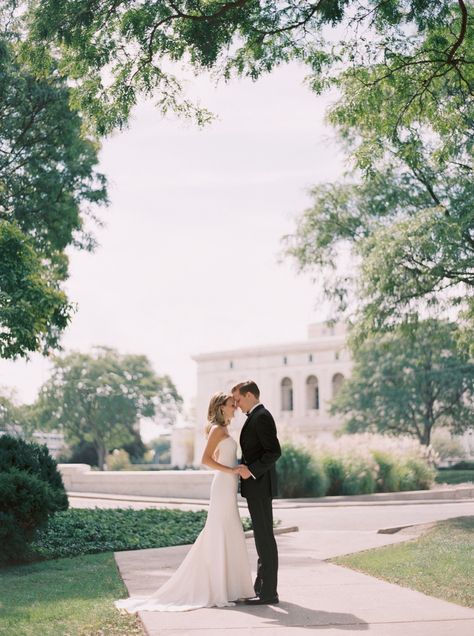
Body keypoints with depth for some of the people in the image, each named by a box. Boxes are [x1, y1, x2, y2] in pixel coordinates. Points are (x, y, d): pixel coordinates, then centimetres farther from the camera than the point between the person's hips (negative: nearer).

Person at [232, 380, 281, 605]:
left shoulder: (261, 417, -14)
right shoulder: (256, 417, 17)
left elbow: (274, 451, -22)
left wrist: (251, 470, -22)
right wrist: (245, 466, 11)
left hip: (259, 485, -11)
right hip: (256, 485, 11)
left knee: (265, 537, -7)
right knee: (262, 537, 14)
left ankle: (268, 592, -4)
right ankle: (262, 586, 21)